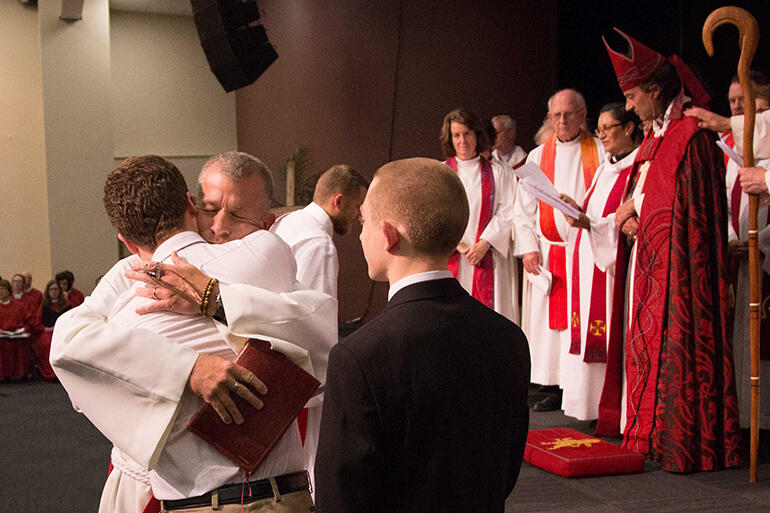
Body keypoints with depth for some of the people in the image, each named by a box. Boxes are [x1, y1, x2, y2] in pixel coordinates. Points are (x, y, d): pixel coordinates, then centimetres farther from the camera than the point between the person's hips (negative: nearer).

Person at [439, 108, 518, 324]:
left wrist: (484, 244, -12)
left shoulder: (497, 173, 8)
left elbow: (508, 211, -1)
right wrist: (456, 245, -11)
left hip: (488, 259, 0)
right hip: (450, 259, 0)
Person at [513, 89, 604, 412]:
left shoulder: (601, 152, 6)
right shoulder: (537, 157, 14)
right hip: (547, 252, 3)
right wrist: (528, 248, 0)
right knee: (548, 319, 1)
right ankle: (552, 388, 6)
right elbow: (524, 207, 11)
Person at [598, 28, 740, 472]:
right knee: (652, 343, 12)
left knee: (676, 346, -6)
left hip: (678, 262, -10)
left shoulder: (690, 135, -14)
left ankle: (688, 445, 3)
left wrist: (637, 209, -10)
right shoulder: (656, 137, 16)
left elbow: (691, 206, -17)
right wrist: (633, 212, 3)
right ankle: (656, 435, 20)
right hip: (652, 259, 10)